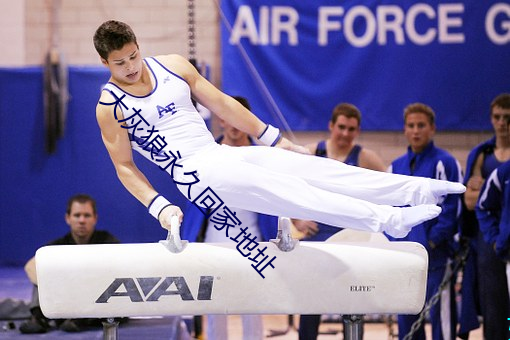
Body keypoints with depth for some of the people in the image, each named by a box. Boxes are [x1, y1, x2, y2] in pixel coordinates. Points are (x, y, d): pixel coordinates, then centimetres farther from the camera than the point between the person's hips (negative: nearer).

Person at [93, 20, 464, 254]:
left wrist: (272, 137, 15)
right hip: (196, 171, -6)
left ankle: (418, 190, -15)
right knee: (276, 187, -25)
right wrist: (158, 206, -16)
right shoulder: (110, 107, -6)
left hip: (224, 152, 6)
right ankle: (386, 219, -38)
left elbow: (220, 103, 13)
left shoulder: (172, 65, 7)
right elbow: (124, 166, -3)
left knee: (308, 166, -9)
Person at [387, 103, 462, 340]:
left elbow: (451, 207, -9)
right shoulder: (396, 167, 15)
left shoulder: (445, 163, -4)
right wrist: (394, 242, 4)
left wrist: (432, 241, -14)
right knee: (406, 319, 9)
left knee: (440, 314, -7)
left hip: (435, 256, -6)